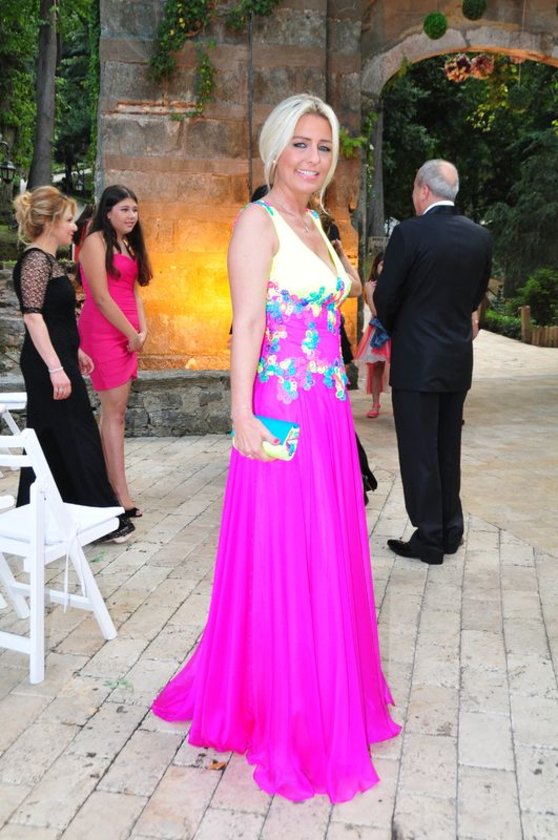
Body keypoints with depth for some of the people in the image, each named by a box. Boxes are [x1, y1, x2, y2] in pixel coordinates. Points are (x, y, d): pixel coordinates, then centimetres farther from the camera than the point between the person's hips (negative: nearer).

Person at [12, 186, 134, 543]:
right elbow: (33, 316, -22)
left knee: (51, 442, 14)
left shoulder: (48, 260, 16)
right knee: (78, 440, -4)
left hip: (56, 361, 10)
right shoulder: (36, 260, -14)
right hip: (48, 365, -10)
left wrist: (75, 352, 28)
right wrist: (56, 368, -28)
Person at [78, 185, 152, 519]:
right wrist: (132, 335, -9)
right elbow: (101, 297, -13)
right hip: (103, 333, -8)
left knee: (115, 411, 8)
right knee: (115, 411, -8)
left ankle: (106, 484, 15)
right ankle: (121, 492, -4)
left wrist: (143, 331, 2)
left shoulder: (129, 245, 17)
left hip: (127, 336, 8)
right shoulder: (96, 242, -7)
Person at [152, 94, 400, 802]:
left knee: (326, 560, 16)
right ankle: (281, 719, 21)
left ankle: (325, 700, 34)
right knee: (281, 565, 2)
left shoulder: (314, 224, 17)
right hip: (281, 416, -8)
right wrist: (242, 416, -23)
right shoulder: (259, 221, -8)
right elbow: (247, 326, -17)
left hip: (329, 416, 8)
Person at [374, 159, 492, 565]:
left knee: (419, 452, 4)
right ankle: (451, 531, 27)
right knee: (449, 448, 17)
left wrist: (395, 329, 10)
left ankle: (429, 538, 11)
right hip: (458, 360, 6)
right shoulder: (481, 236, 3)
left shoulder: (409, 233, -15)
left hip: (416, 361, -6)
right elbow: (476, 296, 10)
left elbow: (385, 297, -9)